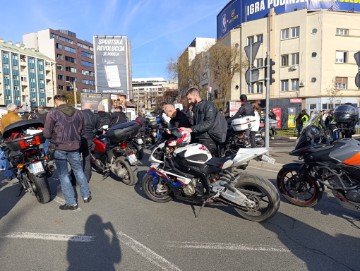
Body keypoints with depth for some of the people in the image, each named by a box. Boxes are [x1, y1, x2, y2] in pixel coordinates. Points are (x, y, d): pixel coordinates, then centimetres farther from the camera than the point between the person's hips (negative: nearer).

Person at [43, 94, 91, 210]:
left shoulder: (53, 114, -10)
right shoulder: (78, 113, 3)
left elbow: (46, 134, -10)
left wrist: (55, 135, 10)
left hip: (59, 148, -4)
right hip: (74, 147, 4)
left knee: (63, 175, 6)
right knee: (78, 170, 19)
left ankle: (71, 202, 11)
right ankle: (86, 195, 27)